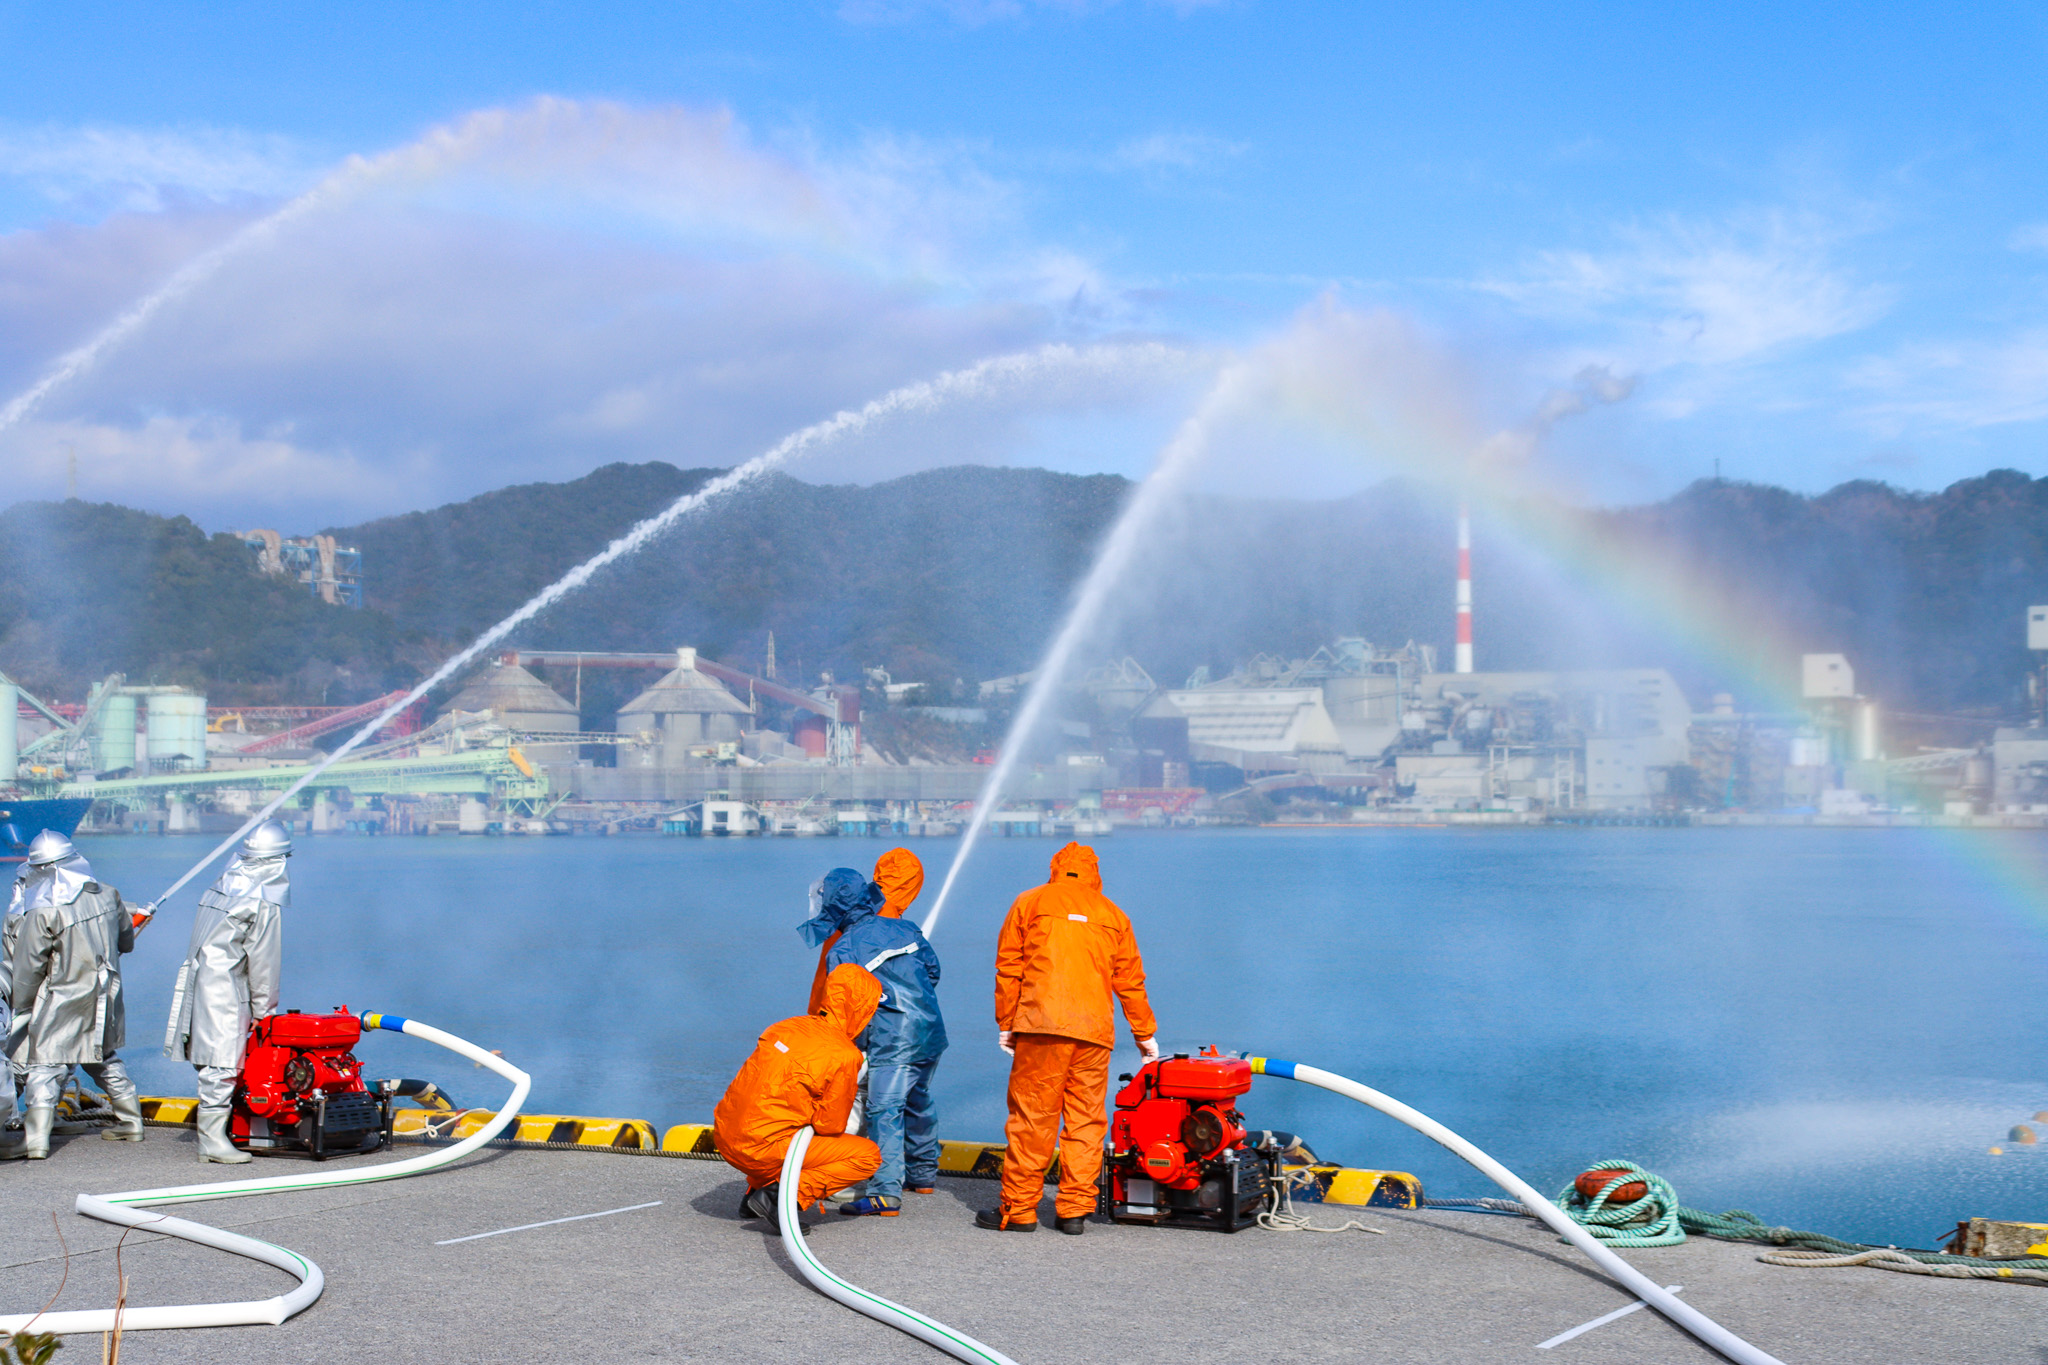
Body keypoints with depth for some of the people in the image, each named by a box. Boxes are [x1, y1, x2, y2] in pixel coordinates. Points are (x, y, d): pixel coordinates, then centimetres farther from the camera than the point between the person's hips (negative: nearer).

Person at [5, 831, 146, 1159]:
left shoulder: (43, 913, -19)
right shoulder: (107, 895, -1)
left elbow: (27, 969, -12)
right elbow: (126, 940, 13)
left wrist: (19, 1008, 2)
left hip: (62, 1004, -6)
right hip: (105, 997, 6)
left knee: (45, 1066, -2)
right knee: (105, 1060, 21)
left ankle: (35, 1139, -7)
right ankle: (130, 1122, 29)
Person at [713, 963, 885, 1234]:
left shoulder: (789, 1026, 9)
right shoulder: (845, 1056, -11)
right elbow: (831, 1125, -6)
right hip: (761, 1148, -8)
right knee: (868, 1156, 0)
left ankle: (757, 1189, 20)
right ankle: (785, 1194, -11)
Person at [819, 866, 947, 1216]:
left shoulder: (842, 950, -6)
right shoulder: (905, 929, 8)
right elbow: (932, 969, 19)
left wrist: (856, 1046, 11)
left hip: (892, 1042, -7)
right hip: (932, 1033, 7)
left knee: (884, 1111, -11)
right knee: (918, 1102, 23)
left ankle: (886, 1192, -21)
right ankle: (923, 1174, 37)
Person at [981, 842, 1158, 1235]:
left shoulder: (1030, 902, 12)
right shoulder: (1112, 914, 19)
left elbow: (1008, 967, 7)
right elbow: (1130, 981, 21)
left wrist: (1005, 1024, 13)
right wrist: (1145, 1035, 30)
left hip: (1042, 1025, -3)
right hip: (1095, 1030, 3)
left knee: (1031, 1118, -1)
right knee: (1086, 1121, 7)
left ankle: (1017, 1211, 1)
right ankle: (1076, 1210, 5)